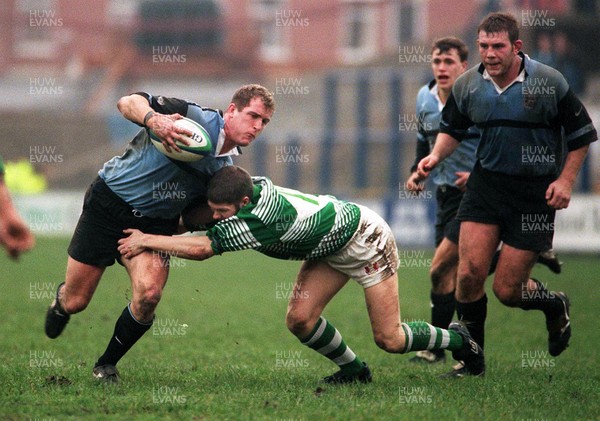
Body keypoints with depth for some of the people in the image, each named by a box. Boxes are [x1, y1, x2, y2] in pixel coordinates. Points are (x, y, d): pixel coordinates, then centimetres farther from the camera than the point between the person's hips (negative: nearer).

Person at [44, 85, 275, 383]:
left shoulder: (226, 169, 4)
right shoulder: (197, 118, -16)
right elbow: (128, 102, -21)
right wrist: (153, 120, -41)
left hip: (156, 223, 4)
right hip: (109, 201, -4)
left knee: (149, 294, -23)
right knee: (75, 302, 0)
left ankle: (107, 364, 1)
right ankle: (61, 298, 42)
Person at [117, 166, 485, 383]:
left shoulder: (262, 216, -40)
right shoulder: (250, 188, -16)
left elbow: (204, 248, -45)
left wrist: (147, 240, -36)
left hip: (365, 238, -8)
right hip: (329, 248, 8)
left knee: (389, 339, -4)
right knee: (300, 319, -8)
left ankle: (458, 339, 22)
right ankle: (354, 370, 14)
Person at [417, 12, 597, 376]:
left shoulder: (549, 83, -11)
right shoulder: (468, 85, -1)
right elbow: (453, 129, 17)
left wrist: (565, 180, -7)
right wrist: (436, 156, -2)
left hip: (535, 193, -3)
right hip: (485, 184, 3)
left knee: (507, 289, -4)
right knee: (469, 273, -11)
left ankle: (556, 306, 31)